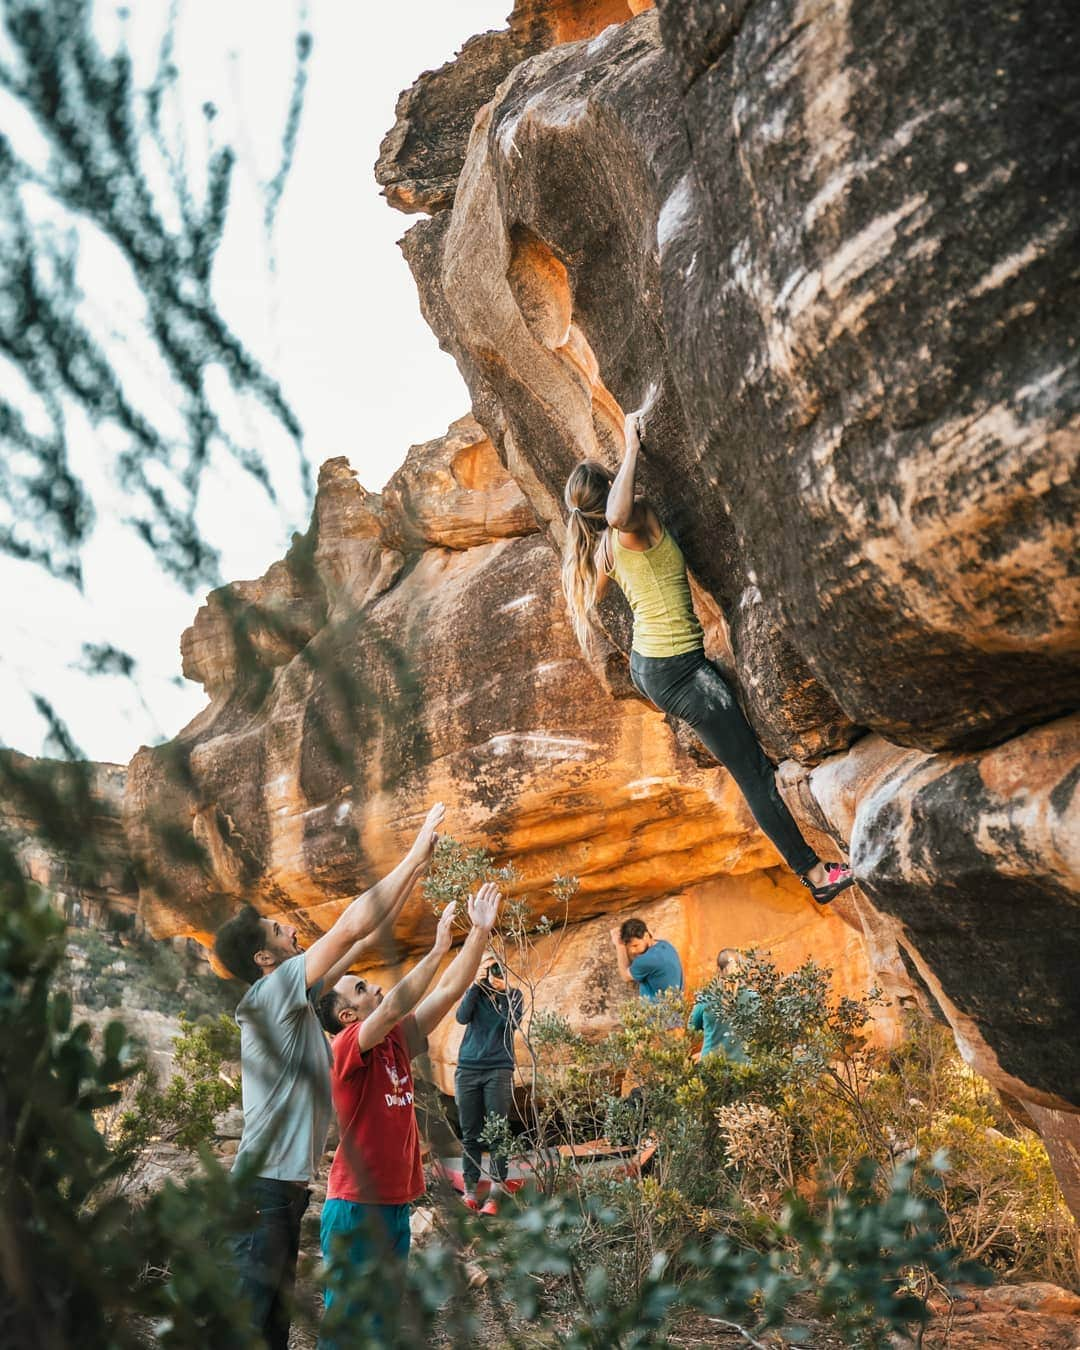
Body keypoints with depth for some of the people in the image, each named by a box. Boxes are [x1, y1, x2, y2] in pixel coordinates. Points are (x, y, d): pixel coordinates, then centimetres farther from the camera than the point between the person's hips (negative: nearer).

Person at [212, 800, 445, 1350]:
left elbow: (366, 939, 15)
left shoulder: (292, 993, 12)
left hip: (283, 1187, 10)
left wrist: (415, 870, 12)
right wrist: (414, 856, -12)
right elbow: (353, 926, -18)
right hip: (266, 1189, -10)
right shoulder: (271, 990, -13)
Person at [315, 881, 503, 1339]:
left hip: (397, 1204, 8)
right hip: (356, 1207, -7)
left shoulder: (397, 1042, 8)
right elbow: (394, 1006, -29)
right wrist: (438, 948, -29)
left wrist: (481, 931, -1)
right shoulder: (347, 1048, -12)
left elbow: (450, 991, 5)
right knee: (346, 1318, -1)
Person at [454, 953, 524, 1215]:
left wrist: (502, 993, -14)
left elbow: (513, 1023, -8)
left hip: (499, 1070, -1)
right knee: (470, 1134, 3)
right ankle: (469, 1191, 8)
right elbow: (462, 1017, -7)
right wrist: (475, 985, -13)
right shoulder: (474, 993, 10)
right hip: (468, 1069, 2)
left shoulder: (513, 995, 8)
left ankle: (495, 1195, -8)